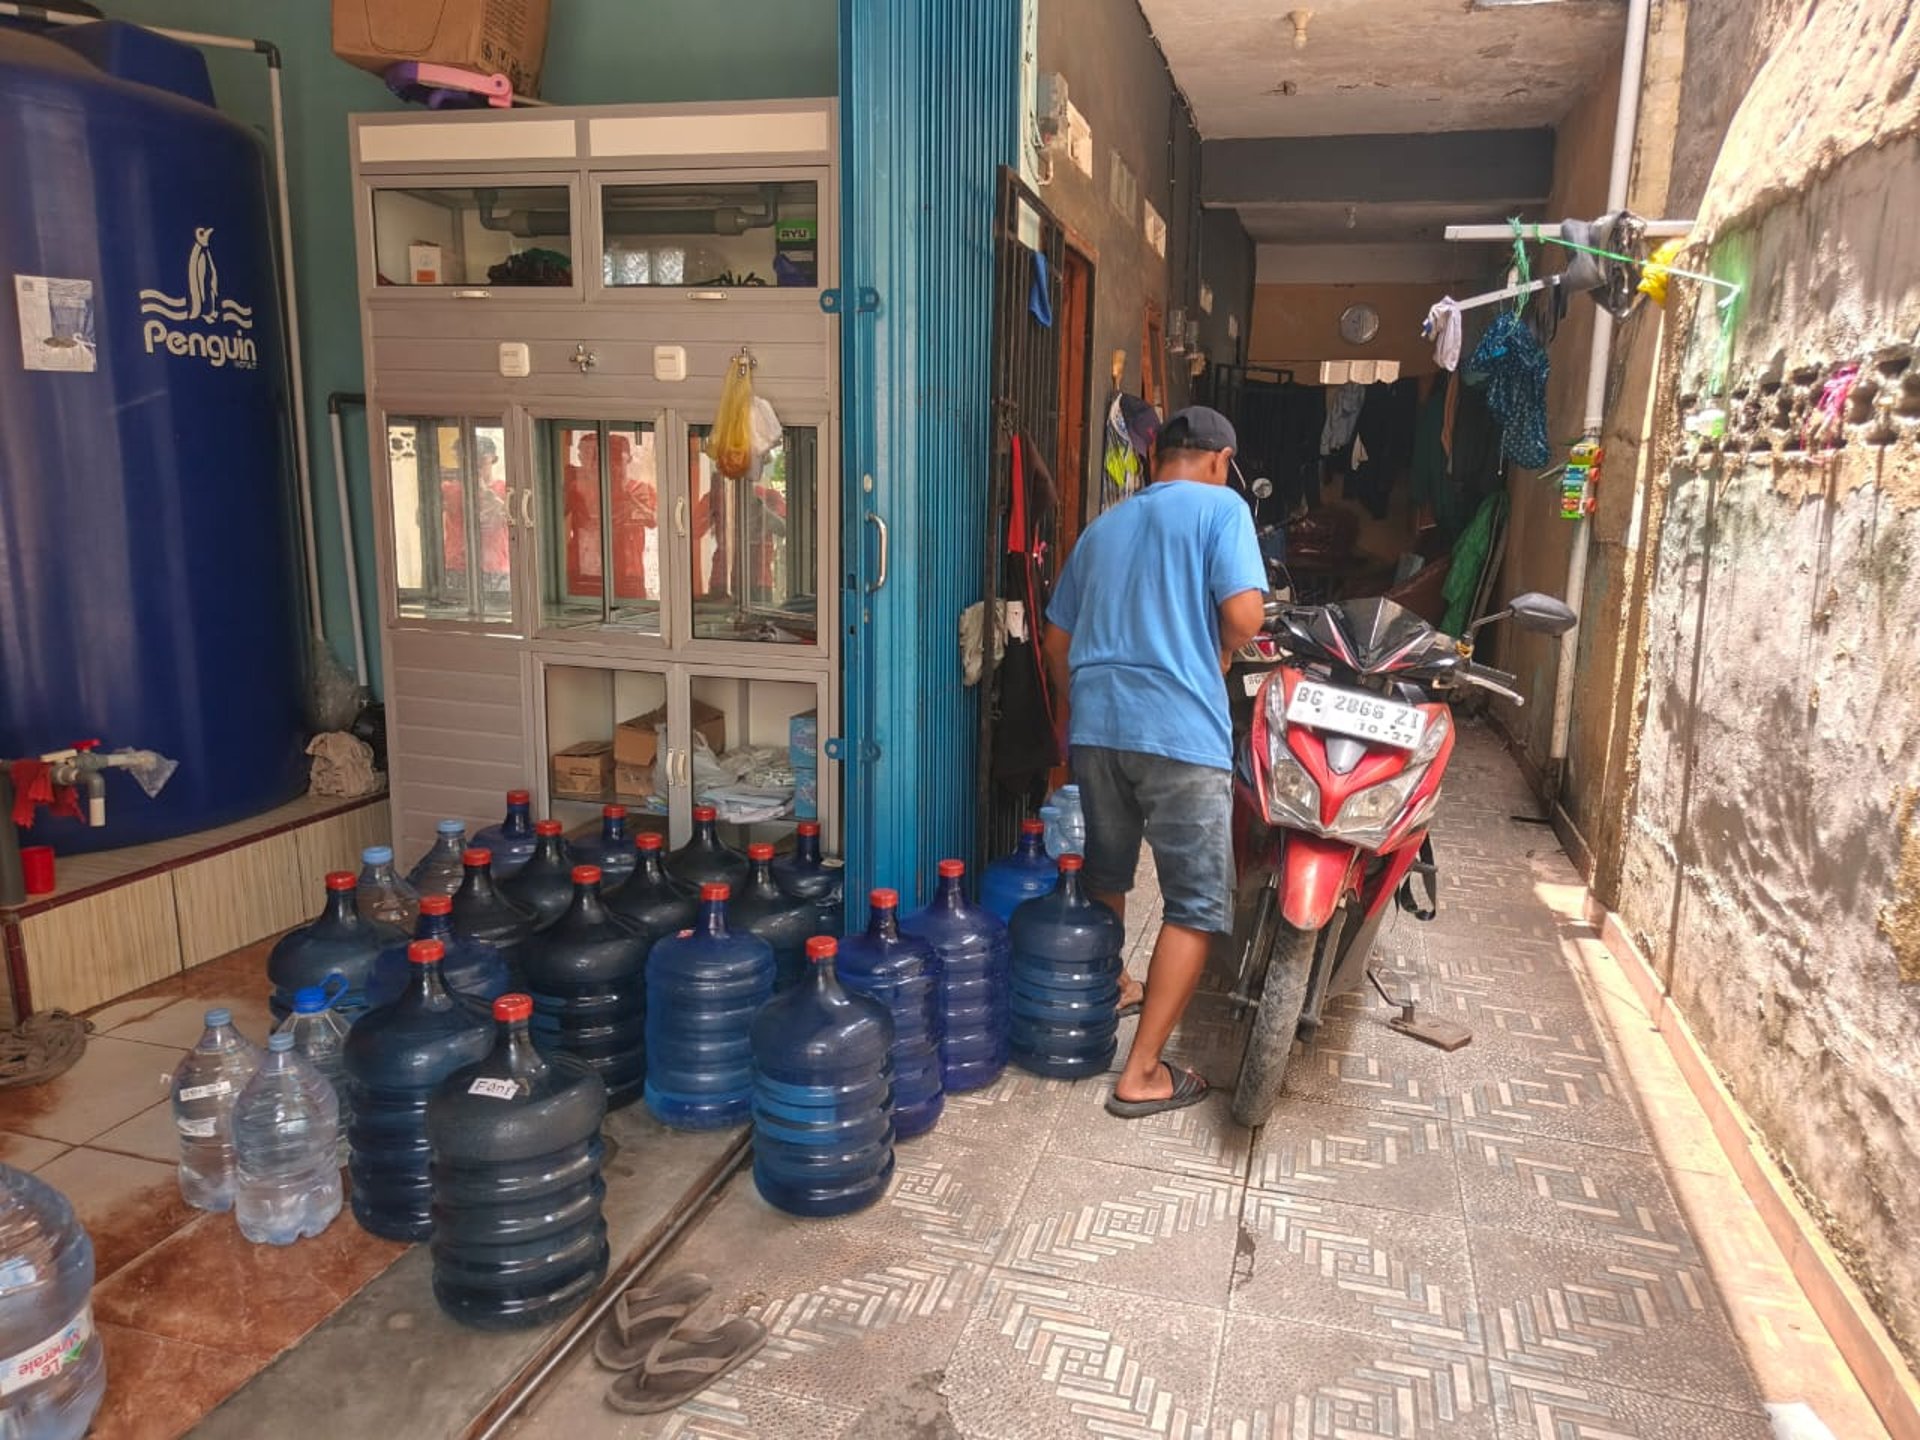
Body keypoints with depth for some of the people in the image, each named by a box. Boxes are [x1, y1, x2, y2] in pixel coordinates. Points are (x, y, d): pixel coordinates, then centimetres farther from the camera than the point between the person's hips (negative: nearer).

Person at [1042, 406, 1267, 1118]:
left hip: (1095, 728, 7)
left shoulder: (1103, 526, 19)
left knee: (1105, 877, 24)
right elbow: (1244, 613, -13)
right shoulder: (1220, 507, 1)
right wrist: (1219, 655, 8)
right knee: (1197, 905, 3)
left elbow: (1058, 643, 21)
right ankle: (1141, 1074, 3)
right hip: (1181, 734, -6)